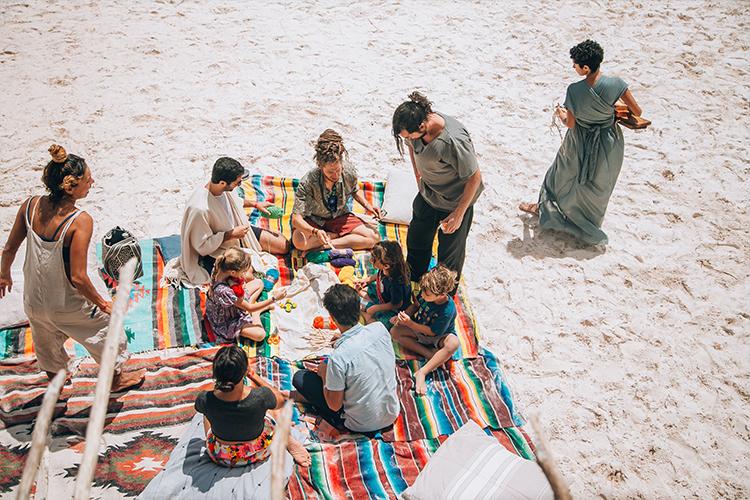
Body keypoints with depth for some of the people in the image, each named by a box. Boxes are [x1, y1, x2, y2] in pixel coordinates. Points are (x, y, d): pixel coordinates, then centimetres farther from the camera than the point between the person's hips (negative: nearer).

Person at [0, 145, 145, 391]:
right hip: (69, 306, -5)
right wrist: (102, 304, -13)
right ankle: (116, 378, 47)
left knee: (48, 347, 32)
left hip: (34, 303, 5)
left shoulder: (30, 205, -14)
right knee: (106, 330, 24)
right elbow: (78, 278, -29)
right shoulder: (80, 221, -31)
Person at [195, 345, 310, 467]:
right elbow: (281, 400, -8)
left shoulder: (206, 400, -30)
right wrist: (253, 375, -5)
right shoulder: (260, 397, -34)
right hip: (258, 454, -1)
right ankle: (288, 441, 18)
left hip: (220, 457, 1)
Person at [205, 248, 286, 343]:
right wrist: (274, 298, -27)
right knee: (260, 335, -17)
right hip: (227, 321, -7)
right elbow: (249, 308, -30)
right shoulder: (223, 291, -44)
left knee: (259, 283, 12)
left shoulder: (221, 268, -24)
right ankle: (255, 313, 8)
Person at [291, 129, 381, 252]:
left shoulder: (349, 173, -19)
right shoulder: (308, 182, -30)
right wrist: (315, 232, -51)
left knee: (372, 238, -17)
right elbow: (296, 219, -34)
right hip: (313, 220, -3)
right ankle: (336, 235, -10)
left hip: (340, 217, 3)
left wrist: (367, 205, -7)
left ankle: (326, 245, -14)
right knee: (299, 242, -36)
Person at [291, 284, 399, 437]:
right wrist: (345, 340, 17)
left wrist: (323, 374, -1)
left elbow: (334, 405, -16)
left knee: (300, 377, 2)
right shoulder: (380, 329, -14)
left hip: (361, 426, -5)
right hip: (391, 415, 6)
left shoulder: (338, 357, -30)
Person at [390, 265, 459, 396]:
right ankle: (429, 353, -20)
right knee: (394, 332, -15)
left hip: (438, 337, -6)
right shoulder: (426, 293, -18)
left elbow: (433, 332, -26)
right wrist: (403, 316, -14)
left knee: (453, 343, -39)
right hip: (419, 329, 6)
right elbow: (416, 305, 3)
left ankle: (421, 373, -36)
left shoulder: (448, 310, -33)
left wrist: (410, 323, -28)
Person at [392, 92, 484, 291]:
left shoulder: (454, 141, -39)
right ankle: (412, 283, 50)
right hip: (427, 196, 7)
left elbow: (474, 177, -26)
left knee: (449, 254, 11)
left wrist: (459, 214, -19)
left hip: (455, 203, -6)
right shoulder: (414, 126, -18)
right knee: (416, 243, 24)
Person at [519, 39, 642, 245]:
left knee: (566, 173, 26)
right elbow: (637, 112, -15)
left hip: (580, 141, -2)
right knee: (598, 182, 24)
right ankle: (589, 225, 44)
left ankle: (546, 208, 47)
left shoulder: (574, 90, -27)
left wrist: (560, 114, 7)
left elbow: (570, 123, -15)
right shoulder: (615, 84, -23)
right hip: (608, 142, 2)